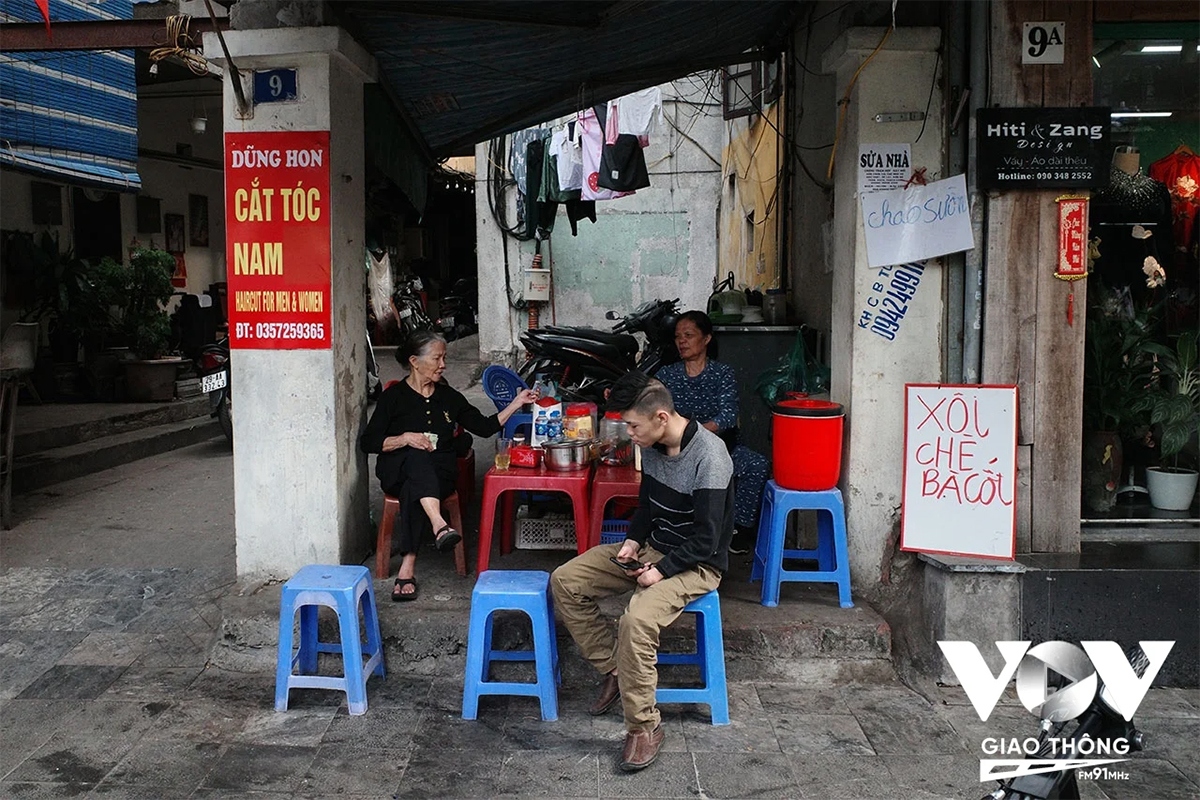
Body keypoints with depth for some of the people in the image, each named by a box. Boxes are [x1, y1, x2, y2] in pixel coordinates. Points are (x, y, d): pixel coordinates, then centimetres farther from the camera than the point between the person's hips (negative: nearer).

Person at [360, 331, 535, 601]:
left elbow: (484, 426, 15)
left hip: (439, 474, 2)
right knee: (417, 458, -37)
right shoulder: (394, 397, 5)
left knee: (413, 491, -34)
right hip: (398, 473, -1)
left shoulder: (448, 396, 16)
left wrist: (517, 403, 7)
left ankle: (407, 568, -39)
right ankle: (439, 526, -57)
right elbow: (367, 442, 1)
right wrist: (405, 439, -12)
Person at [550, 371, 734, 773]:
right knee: (565, 581, -2)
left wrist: (660, 571, -23)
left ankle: (644, 727, -15)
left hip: (696, 563, -8)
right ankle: (614, 668, 8)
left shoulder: (708, 457, -25)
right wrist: (633, 540, -2)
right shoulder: (652, 446, -1)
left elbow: (706, 539, -23)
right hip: (652, 548, 9)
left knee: (637, 619, -33)